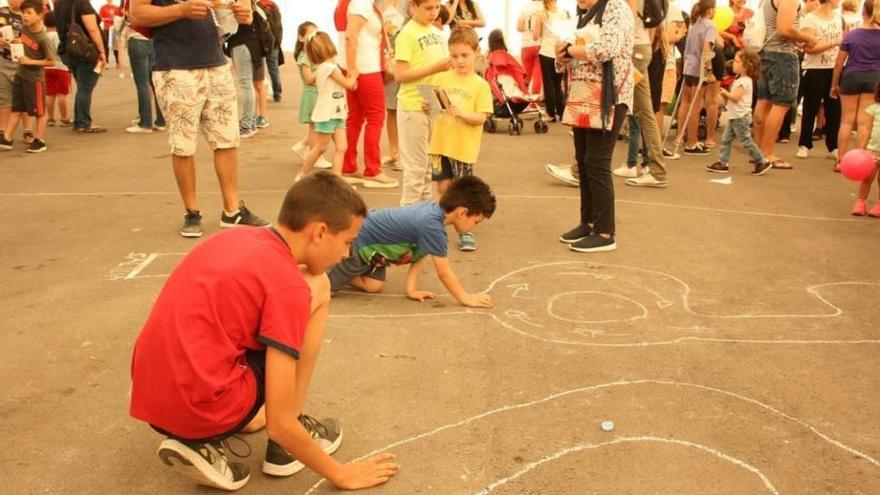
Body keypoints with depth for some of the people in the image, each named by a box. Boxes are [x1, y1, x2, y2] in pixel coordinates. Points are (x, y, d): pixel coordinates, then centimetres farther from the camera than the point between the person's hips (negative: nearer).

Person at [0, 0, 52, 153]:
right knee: (16, 109, 13)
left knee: (39, 111, 6)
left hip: (34, 79, -7)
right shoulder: (24, 27, 0)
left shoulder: (42, 38, -21)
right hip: (20, 75, 7)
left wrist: (30, 61, -22)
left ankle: (40, 141, 16)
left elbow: (51, 61, -18)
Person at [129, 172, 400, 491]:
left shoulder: (232, 239, 9)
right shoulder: (288, 285, -15)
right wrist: (341, 475, 2)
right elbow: (279, 425, -14)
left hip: (152, 401, 8)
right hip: (204, 407, -8)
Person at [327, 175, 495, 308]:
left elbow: (420, 254, 0)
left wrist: (411, 289, -4)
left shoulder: (433, 208, -5)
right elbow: (444, 273, -25)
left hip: (368, 236, 9)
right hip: (357, 242, -9)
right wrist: (466, 298, -15)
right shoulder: (431, 225, -32)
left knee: (373, 286, 11)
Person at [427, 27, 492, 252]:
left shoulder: (480, 85, -5)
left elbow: (481, 118, -10)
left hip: (465, 147, -3)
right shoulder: (441, 78, 4)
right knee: (443, 187, 11)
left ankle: (466, 232, 15)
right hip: (441, 143, 3)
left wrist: (462, 114, -26)